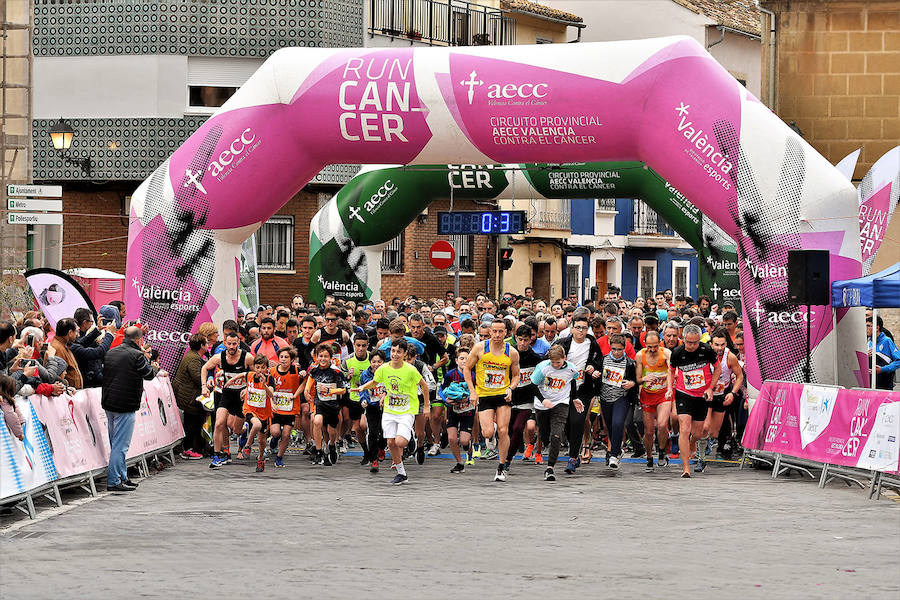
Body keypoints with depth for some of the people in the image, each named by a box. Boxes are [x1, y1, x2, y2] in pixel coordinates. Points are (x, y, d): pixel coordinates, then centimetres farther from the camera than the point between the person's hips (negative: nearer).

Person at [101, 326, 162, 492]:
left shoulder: (111, 352, 10)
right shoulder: (137, 355, -13)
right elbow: (149, 374, -1)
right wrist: (146, 358, 16)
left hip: (109, 403, 8)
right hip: (125, 406, -8)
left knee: (116, 443, 17)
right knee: (120, 445, -5)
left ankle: (122, 477, 25)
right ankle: (114, 481, -5)